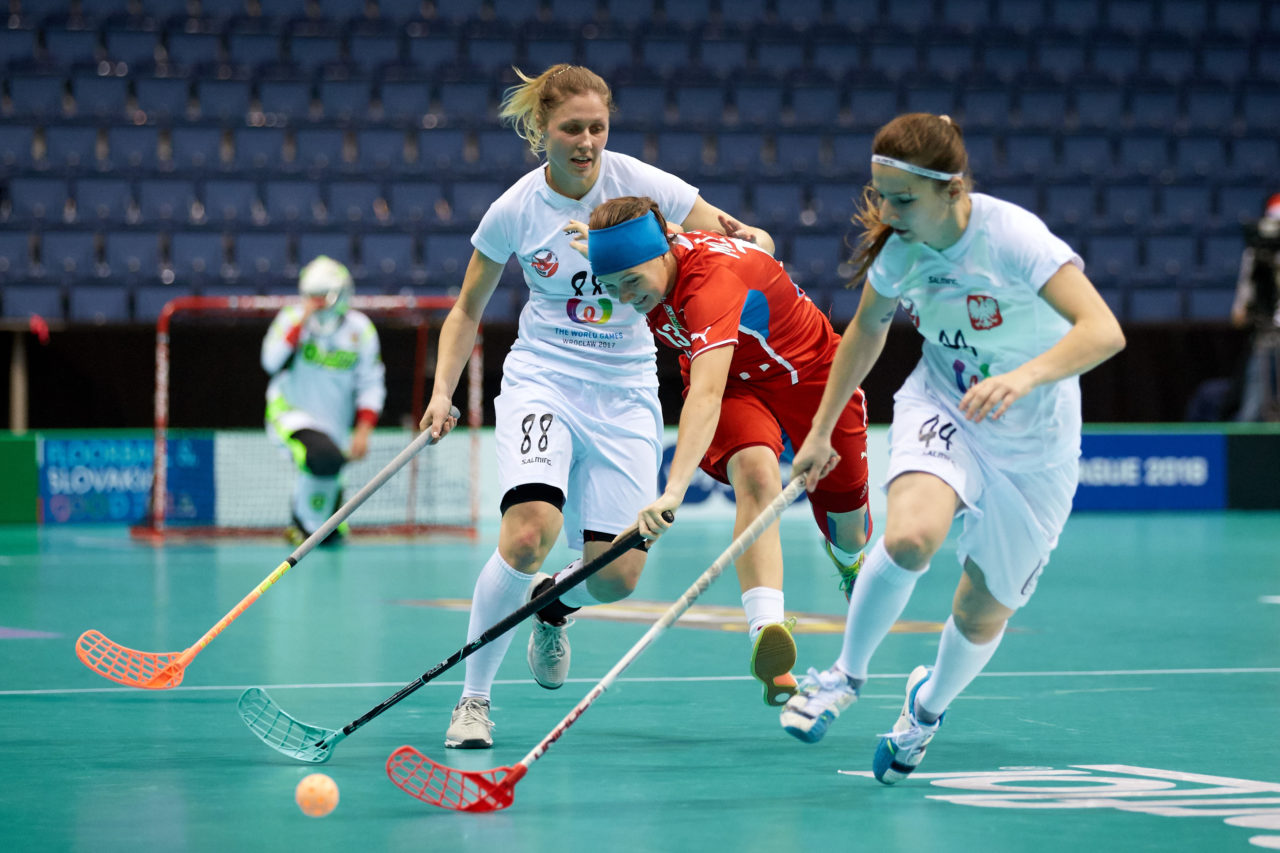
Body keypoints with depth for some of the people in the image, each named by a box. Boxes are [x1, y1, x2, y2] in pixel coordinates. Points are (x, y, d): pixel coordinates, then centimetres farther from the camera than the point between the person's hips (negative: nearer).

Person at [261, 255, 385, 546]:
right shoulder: (291, 318, -7)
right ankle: (305, 519, -8)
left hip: (335, 423, 3)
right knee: (324, 457, -32)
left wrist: (363, 430, -8)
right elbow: (273, 363, -21)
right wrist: (301, 324, -25)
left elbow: (371, 385, 1)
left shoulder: (360, 329, -3)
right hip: (290, 411, -3)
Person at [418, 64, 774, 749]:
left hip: (625, 390, 2)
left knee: (617, 575, -5)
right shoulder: (514, 210, -7)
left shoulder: (637, 182, -8)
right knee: (529, 536, -26)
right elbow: (467, 311, 8)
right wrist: (442, 392, -5)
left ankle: (553, 604, 33)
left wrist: (750, 247, -27)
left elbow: (747, 239, -3)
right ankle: (473, 698, -10)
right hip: (543, 380, -1)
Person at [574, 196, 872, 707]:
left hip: (809, 372, -4)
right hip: (735, 385, 4)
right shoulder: (643, 266, -21)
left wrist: (674, 490, -67)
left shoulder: (714, 279, -43)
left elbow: (706, 394, -57)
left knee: (846, 532, 10)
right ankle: (767, 632, -46)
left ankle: (853, 562, 52)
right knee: (755, 474, -31)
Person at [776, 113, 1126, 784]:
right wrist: (821, 431, 14)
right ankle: (847, 672, -5)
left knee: (982, 615, 6)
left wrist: (1024, 376, -54)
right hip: (941, 412, 2)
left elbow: (1103, 331, -39)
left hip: (1032, 445, -2)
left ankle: (929, 704, 41)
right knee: (910, 537, -30)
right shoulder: (897, 249, -12)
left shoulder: (1011, 236, -28)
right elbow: (866, 331, 10)